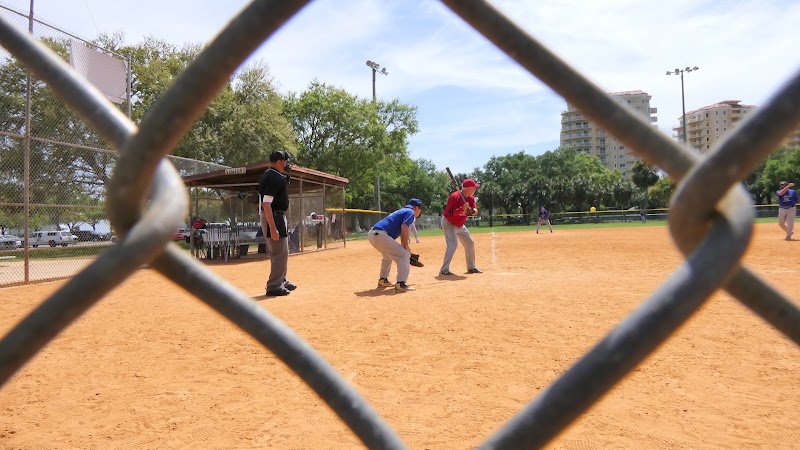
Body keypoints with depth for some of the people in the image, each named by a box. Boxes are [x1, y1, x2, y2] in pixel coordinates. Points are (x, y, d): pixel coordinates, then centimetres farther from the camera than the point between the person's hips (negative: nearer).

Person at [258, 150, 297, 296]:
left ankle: (281, 281, 32)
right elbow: (266, 204, -26)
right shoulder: (275, 178, -18)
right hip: (273, 218, -11)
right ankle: (274, 286, 0)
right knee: (280, 253, -6)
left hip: (278, 216, 11)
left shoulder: (269, 175, 13)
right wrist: (273, 228, -29)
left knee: (281, 251, 20)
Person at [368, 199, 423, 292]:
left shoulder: (402, 211, 30)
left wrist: (404, 247, 36)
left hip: (371, 234, 10)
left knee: (387, 255, 33)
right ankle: (401, 284, -12)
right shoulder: (411, 212, 3)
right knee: (404, 254, -4)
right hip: (380, 235, -10)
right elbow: (404, 228, -15)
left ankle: (383, 280, 41)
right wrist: (406, 246, -6)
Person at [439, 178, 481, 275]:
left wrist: (472, 210, -28)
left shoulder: (471, 198, -2)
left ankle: (471, 267, 29)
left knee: (470, 243, 14)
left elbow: (475, 211, -5)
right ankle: (444, 270, -21)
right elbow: (448, 213, -31)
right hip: (448, 223, -9)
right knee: (453, 244, -24)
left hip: (460, 225, 9)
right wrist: (462, 209, -40)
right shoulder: (455, 197, -26)